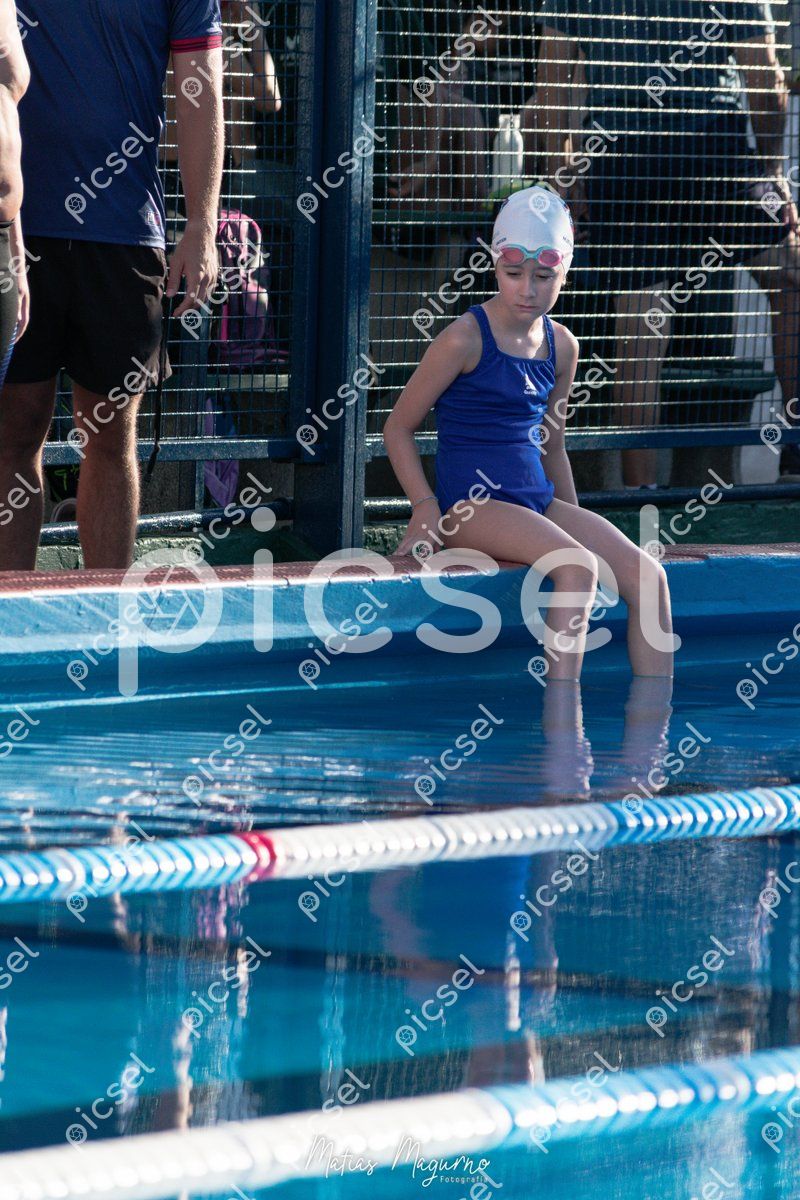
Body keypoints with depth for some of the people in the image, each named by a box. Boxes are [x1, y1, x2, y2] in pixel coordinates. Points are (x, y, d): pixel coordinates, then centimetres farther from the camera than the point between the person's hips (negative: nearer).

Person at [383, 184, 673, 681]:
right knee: (578, 566, -31)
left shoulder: (561, 346, 10)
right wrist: (426, 508, -12)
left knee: (646, 575, -11)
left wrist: (577, 521, 16)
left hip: (539, 501, 7)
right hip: (472, 506, -7)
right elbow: (399, 427, -3)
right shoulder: (466, 339, -9)